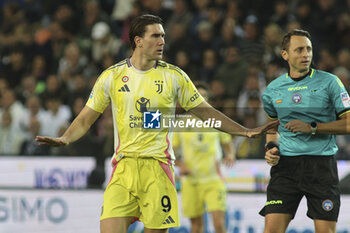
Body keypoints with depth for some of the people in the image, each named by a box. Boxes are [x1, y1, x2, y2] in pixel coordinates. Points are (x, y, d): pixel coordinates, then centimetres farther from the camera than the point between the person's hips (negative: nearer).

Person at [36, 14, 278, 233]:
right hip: (124, 166, 0)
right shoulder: (112, 76, 5)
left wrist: (245, 131, 6)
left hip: (158, 166, 0)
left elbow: (204, 111, 12)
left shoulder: (174, 76, 5)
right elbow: (86, 118, 9)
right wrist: (65, 139, -10)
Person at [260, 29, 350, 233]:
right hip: (285, 164, 2)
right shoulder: (273, 89, 10)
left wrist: (312, 127, -13)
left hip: (321, 164, -2)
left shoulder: (329, 82, -1)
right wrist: (271, 146, 7)